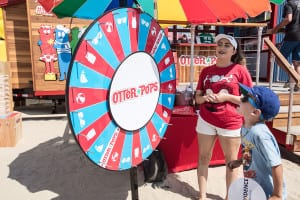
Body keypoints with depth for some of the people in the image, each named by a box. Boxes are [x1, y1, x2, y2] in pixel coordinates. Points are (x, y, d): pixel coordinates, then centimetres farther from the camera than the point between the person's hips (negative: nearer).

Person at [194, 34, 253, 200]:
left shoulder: (240, 70, -4)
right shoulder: (206, 71, 6)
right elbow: (197, 97, 10)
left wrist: (227, 97, -17)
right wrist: (204, 97, -12)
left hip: (230, 123, -3)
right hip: (206, 121, 3)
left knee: (231, 161, 11)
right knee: (203, 158, 10)